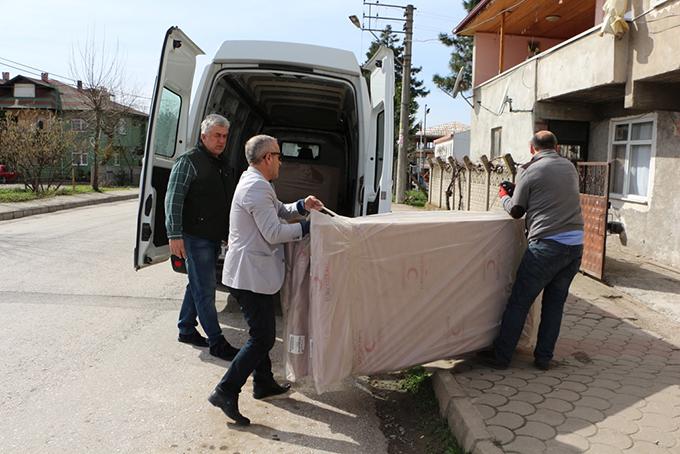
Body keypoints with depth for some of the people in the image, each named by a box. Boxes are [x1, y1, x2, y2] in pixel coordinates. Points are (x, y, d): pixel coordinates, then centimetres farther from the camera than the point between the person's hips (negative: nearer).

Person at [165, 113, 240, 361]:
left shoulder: (217, 164, 16)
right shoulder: (189, 161, -11)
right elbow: (173, 200, -16)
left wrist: (224, 234, 24)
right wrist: (175, 235, -21)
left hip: (213, 237, 9)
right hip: (196, 238, -9)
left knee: (197, 285, 16)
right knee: (205, 289, -4)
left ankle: (186, 330, 29)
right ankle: (217, 343, 2)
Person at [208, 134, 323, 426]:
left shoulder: (254, 182, 15)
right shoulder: (257, 187, -19)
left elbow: (279, 211, 25)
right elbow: (274, 233, -21)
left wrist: (302, 206, 8)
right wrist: (307, 227, -11)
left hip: (252, 272, 11)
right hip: (250, 275, -11)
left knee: (262, 332, 20)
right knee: (263, 337, -6)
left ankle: (263, 383, 33)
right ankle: (226, 392, -1)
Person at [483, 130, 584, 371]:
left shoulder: (530, 171, -3)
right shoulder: (570, 167, 13)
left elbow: (516, 211, 4)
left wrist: (504, 195, 24)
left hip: (547, 245, -6)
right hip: (576, 243, 6)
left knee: (519, 301, 3)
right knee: (555, 302, 14)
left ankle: (501, 356, 10)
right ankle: (544, 358, 20)